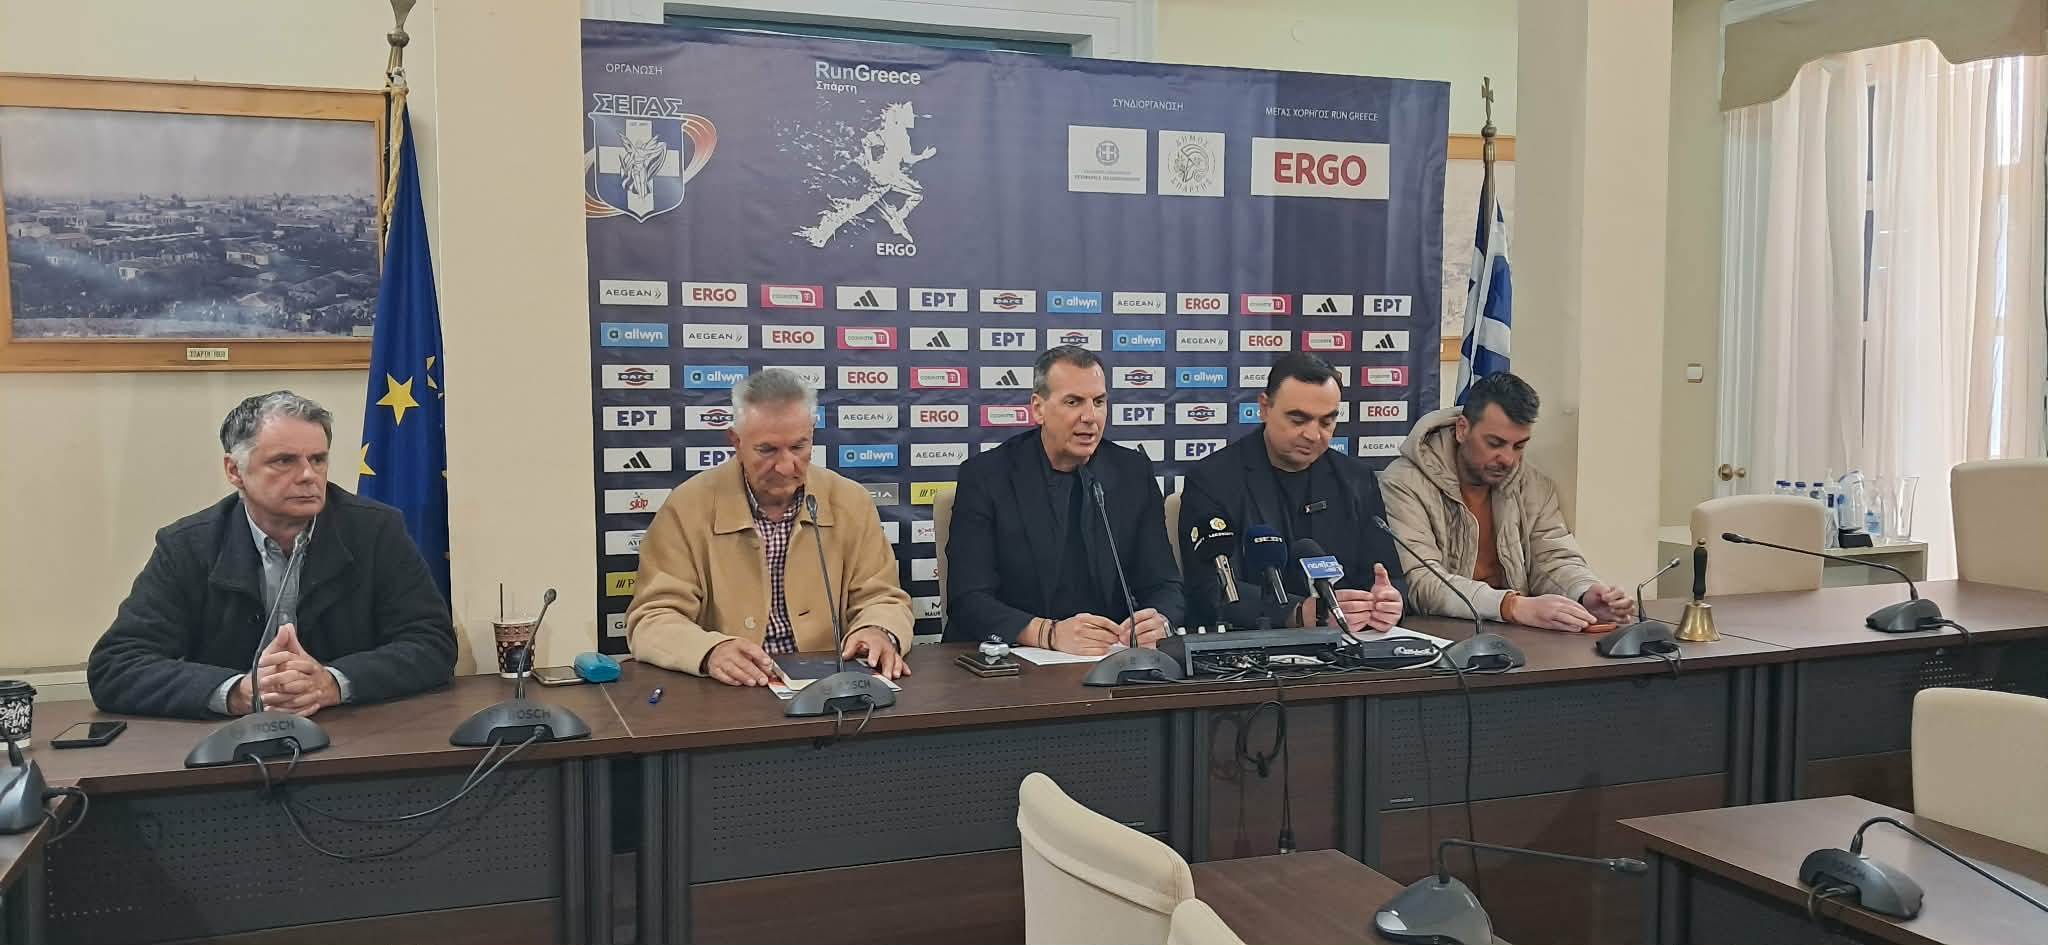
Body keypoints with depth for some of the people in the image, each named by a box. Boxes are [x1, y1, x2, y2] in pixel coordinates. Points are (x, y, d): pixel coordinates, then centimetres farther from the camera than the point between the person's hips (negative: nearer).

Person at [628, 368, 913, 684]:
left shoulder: (852, 502, 4)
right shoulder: (687, 508, -4)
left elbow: (881, 599, 7)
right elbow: (651, 621, -7)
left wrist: (878, 632, -17)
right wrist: (712, 651, -28)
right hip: (723, 696, -2)